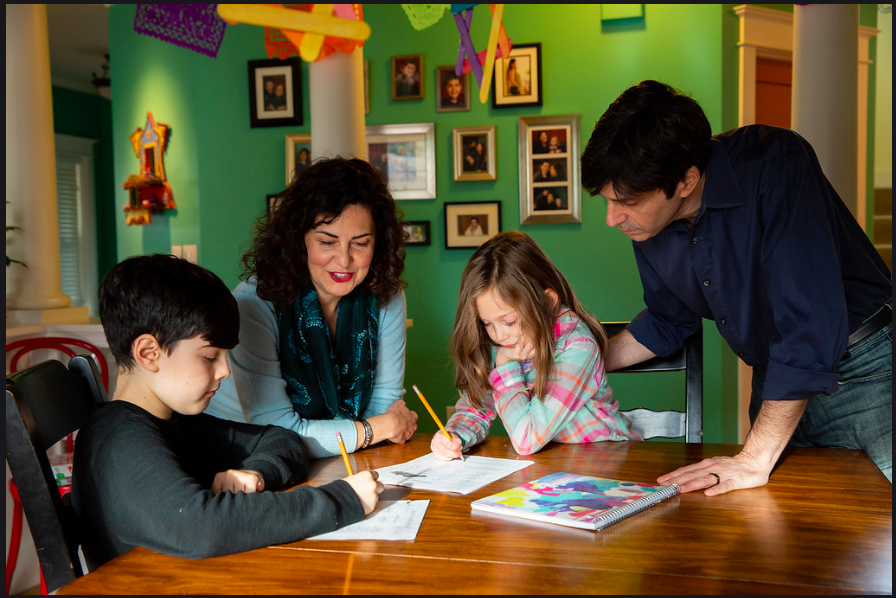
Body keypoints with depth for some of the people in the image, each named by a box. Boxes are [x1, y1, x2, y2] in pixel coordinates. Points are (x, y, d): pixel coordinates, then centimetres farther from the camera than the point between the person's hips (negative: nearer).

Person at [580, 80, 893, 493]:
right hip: (777, 387, 6)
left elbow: (809, 316, -31)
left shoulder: (774, 164, -26)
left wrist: (755, 459, -29)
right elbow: (668, 321, 14)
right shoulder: (648, 222, -5)